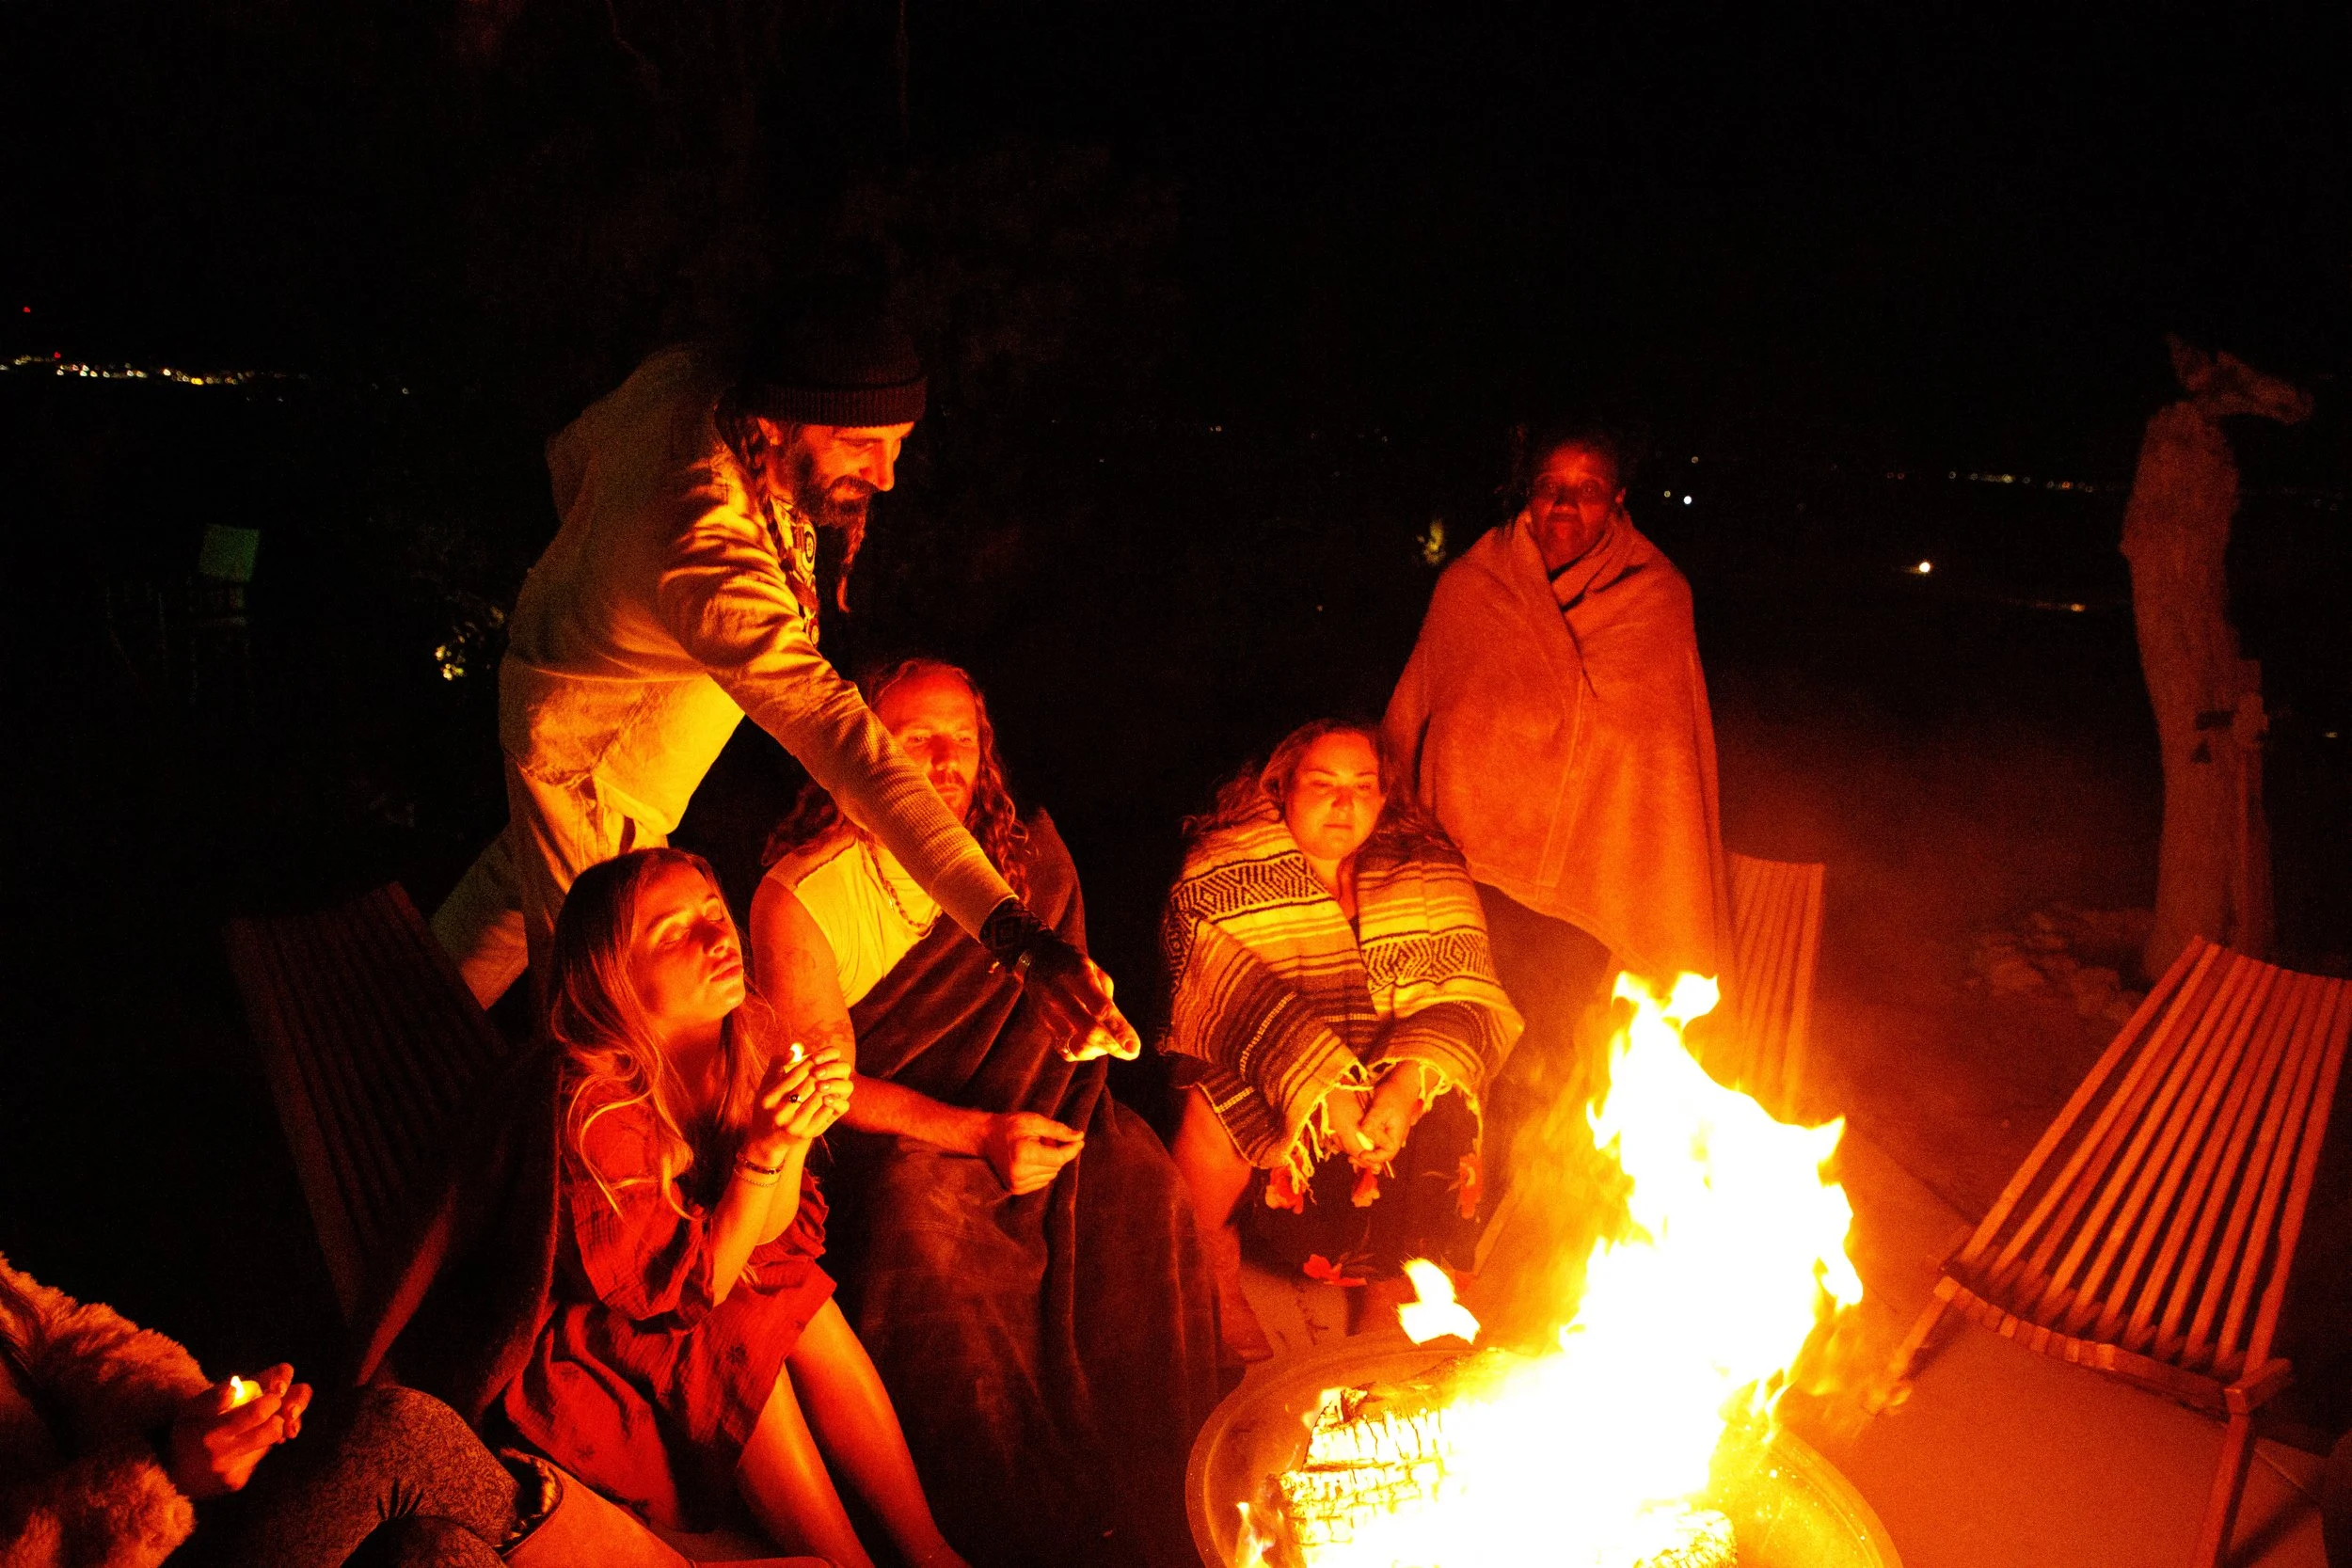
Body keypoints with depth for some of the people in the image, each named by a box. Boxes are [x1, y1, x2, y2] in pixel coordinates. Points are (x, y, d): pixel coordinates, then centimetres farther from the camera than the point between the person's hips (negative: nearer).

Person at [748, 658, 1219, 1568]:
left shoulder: (1027, 857, 3)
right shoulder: (798, 896, -10)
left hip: (1031, 1118, 4)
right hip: (892, 1140, -3)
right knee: (925, 1222, -35)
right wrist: (979, 1133, -23)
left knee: (1139, 1184, -24)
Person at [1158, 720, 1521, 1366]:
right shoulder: (1223, 868, -4)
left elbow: (1470, 998, -6)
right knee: (1222, 1104, -31)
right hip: (1250, 1073, -2)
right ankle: (1210, 1281, -4)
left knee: (1448, 1119, -23)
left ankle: (1393, 1282, 6)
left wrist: (1406, 1090, -25)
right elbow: (1219, 995, -17)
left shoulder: (1429, 874, 4)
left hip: (1393, 1078, 3)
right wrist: (1320, 1088, -29)